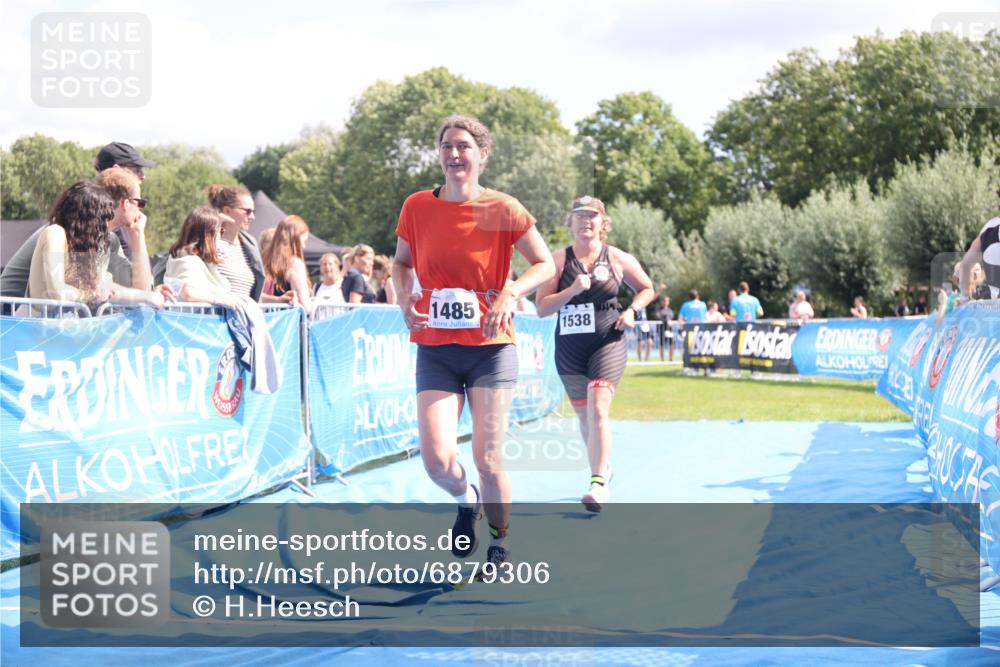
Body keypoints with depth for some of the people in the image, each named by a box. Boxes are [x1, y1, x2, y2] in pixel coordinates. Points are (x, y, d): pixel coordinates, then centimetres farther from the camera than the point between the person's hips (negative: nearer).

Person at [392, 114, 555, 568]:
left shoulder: (502, 210, -6)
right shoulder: (417, 207, 1)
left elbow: (546, 265, 0)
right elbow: (402, 263, 17)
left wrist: (510, 294, -18)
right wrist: (404, 298, -4)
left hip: (490, 347, -2)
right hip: (435, 350, 2)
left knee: (487, 460, -3)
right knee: (437, 459, -12)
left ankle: (500, 544, 23)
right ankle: (467, 501, 25)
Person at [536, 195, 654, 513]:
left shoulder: (618, 259, 0)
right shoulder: (559, 260, -1)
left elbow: (647, 289, 15)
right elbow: (542, 308, -6)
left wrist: (632, 311, -4)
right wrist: (572, 290, -20)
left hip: (608, 344, -3)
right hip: (569, 347, 3)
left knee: (598, 409, -19)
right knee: (584, 415, 13)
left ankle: (599, 483, -20)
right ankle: (603, 466, 37)